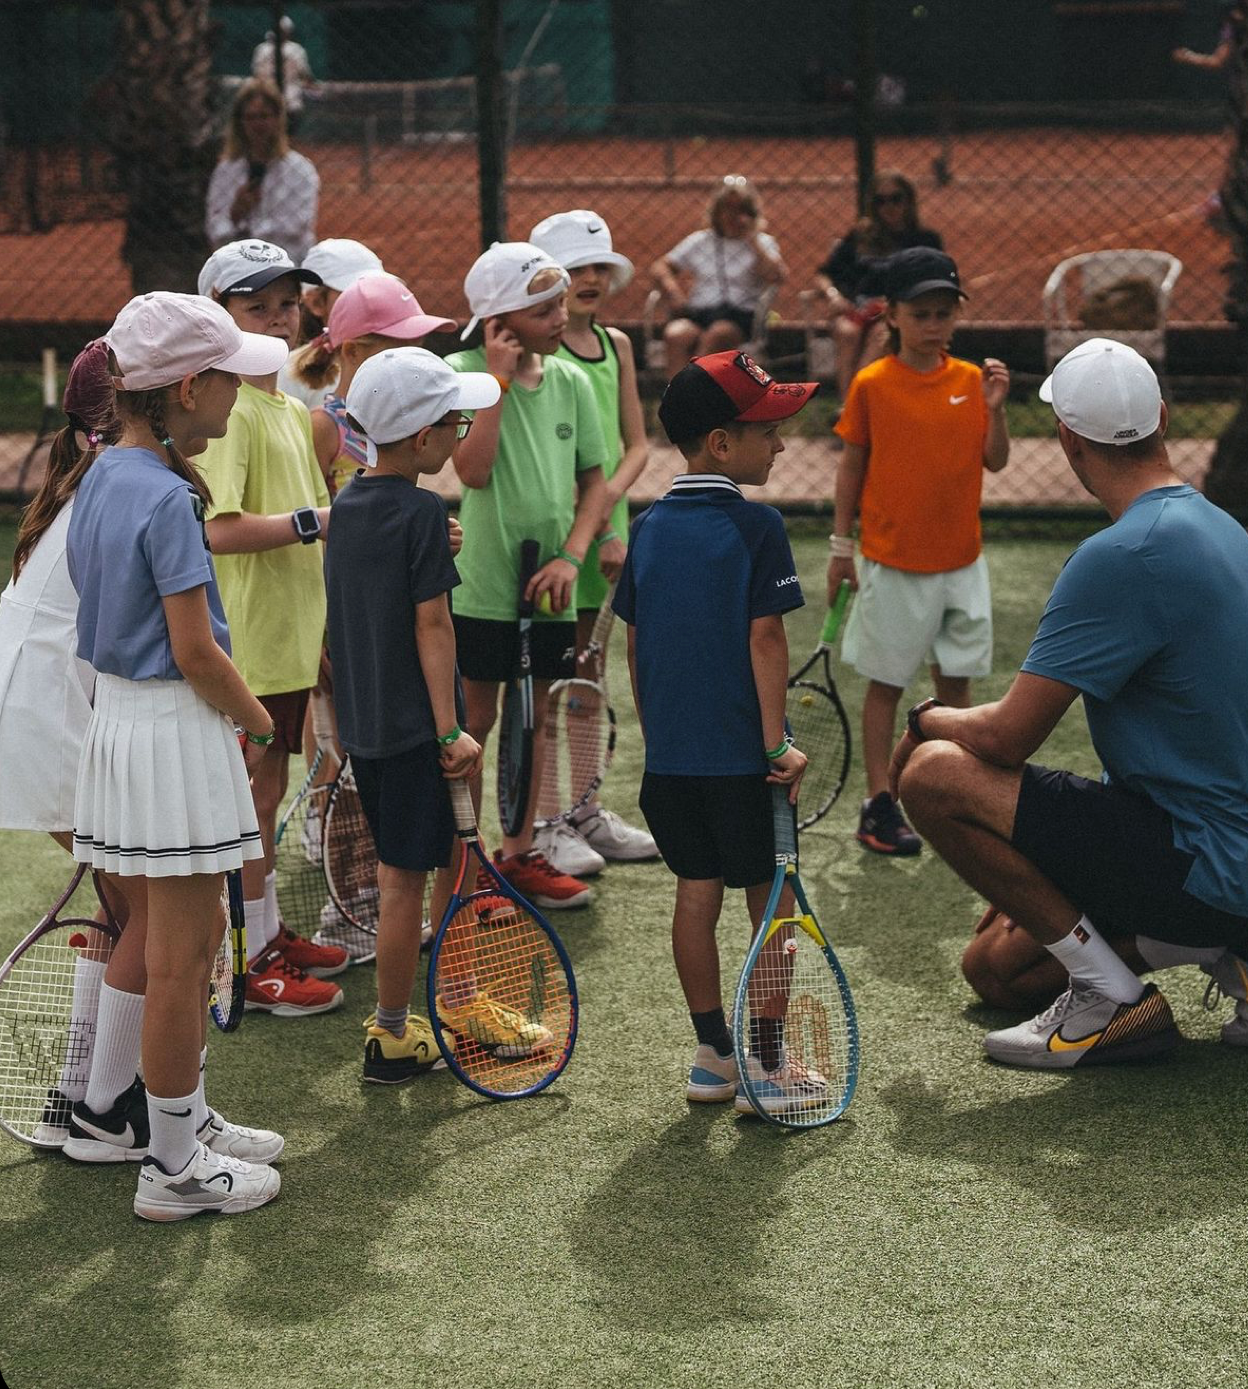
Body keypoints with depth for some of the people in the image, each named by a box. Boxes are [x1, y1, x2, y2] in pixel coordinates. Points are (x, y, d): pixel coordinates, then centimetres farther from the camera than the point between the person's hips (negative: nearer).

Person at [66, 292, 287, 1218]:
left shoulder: (104, 477, 8)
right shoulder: (165, 496, -20)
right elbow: (196, 652, -21)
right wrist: (258, 720, -3)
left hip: (121, 715, 9)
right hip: (176, 732, -9)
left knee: (196, 933, 20)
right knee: (179, 951, 0)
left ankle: (189, 1121, 31)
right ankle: (173, 1169, 9)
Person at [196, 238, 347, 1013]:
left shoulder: (292, 410, 13)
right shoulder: (229, 412, -17)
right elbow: (219, 529, -26)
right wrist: (317, 521, -24)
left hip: (290, 639, 9)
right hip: (247, 643, -9)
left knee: (267, 789, 17)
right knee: (253, 795, -1)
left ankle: (271, 933, 28)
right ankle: (248, 962, 7)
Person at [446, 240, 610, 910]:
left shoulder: (570, 380, 3)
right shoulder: (461, 373, -10)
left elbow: (594, 479, 7)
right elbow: (473, 470, -22)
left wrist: (570, 556, -7)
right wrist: (499, 380, -22)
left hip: (549, 582, 5)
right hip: (483, 579, -5)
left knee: (534, 716, 13)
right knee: (476, 718, 2)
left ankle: (520, 852, 24)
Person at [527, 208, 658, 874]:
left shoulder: (616, 345, 11)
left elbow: (635, 444, 11)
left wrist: (609, 497, -8)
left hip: (604, 520, 7)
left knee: (588, 669, 13)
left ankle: (587, 813, 22)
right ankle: (542, 825, 5)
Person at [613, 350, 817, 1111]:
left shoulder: (649, 527, 6)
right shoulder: (756, 525, -12)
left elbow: (634, 642, 10)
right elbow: (765, 637, -16)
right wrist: (777, 740, -13)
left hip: (669, 755, 6)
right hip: (740, 754, -6)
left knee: (697, 893, 12)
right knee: (769, 899, 5)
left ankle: (713, 1055, 18)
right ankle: (768, 1063, 9)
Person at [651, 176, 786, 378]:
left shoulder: (762, 243, 12)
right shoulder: (700, 240, 20)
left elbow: (775, 276, -8)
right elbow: (660, 267, 20)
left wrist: (752, 240, -5)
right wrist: (671, 289, -2)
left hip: (739, 317, -3)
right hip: (698, 312, 3)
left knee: (715, 334, -37)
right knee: (675, 334, -32)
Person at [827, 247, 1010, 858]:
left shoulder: (969, 379, 1)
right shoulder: (871, 384, -7)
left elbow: (995, 461, 3)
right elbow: (852, 464, 0)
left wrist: (995, 408, -13)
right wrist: (841, 544, 1)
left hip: (961, 560, 3)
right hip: (893, 561, -3)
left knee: (955, 680, 11)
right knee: (886, 685, 4)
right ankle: (879, 804, 12)